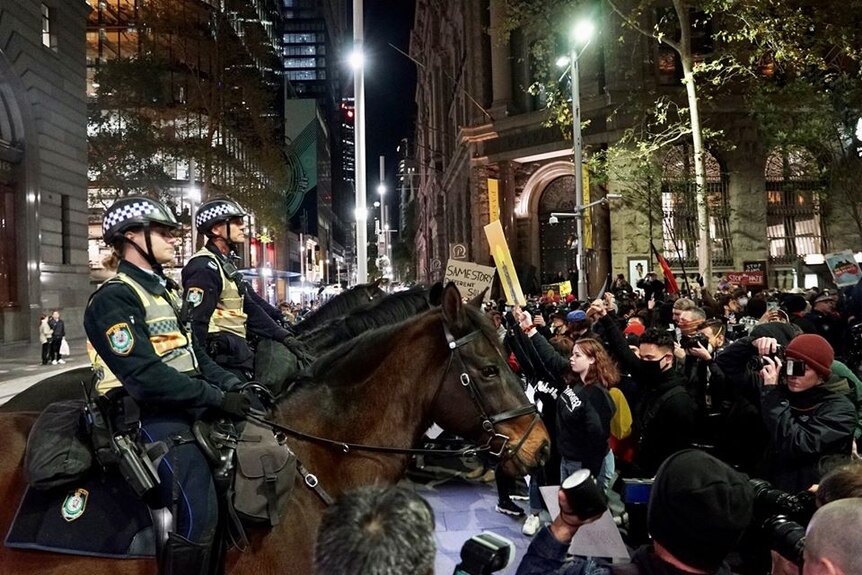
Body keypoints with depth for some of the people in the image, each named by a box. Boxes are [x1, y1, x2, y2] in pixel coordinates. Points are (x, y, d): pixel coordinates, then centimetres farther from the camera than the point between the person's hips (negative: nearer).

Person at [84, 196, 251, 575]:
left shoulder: (164, 289, 16)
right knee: (198, 516, -16)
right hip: (151, 415, -9)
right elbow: (146, 376, -23)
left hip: (187, 403, 10)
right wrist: (217, 397, -22)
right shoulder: (115, 298, -13)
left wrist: (232, 384, 1)